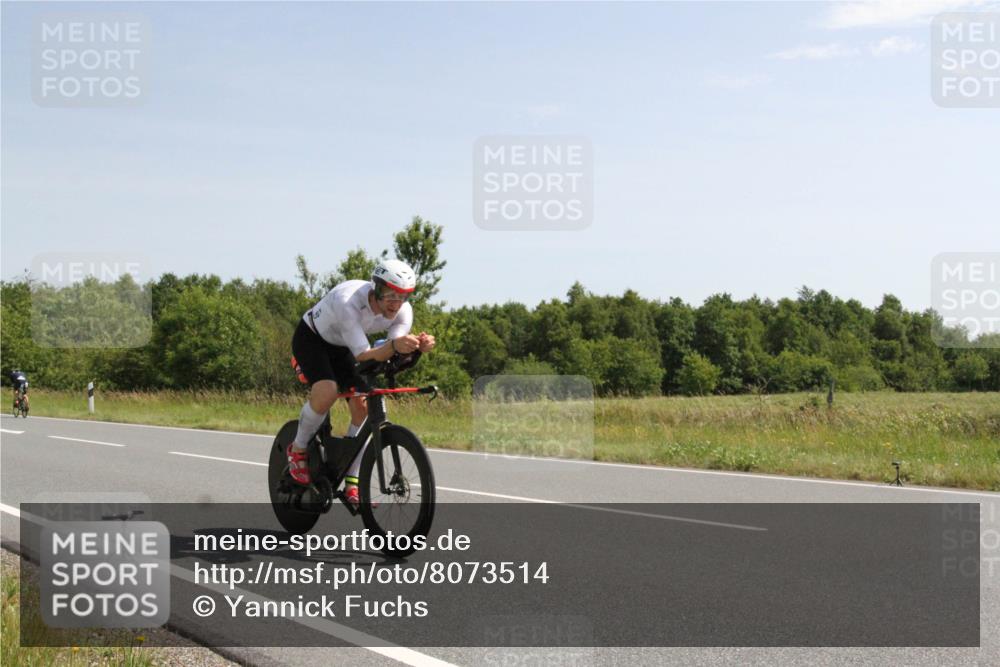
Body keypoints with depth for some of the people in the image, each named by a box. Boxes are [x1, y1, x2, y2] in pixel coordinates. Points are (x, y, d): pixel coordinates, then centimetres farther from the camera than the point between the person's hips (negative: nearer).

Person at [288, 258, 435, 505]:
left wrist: (418, 345, -52)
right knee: (327, 392, -31)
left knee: (363, 407, -11)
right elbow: (363, 356, -43)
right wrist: (394, 346, -62)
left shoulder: (403, 311, -21)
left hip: (340, 347, 6)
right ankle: (298, 450, -5)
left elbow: (396, 349, -31)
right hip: (310, 338, -6)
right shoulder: (348, 302, -39)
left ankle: (352, 485, 0)